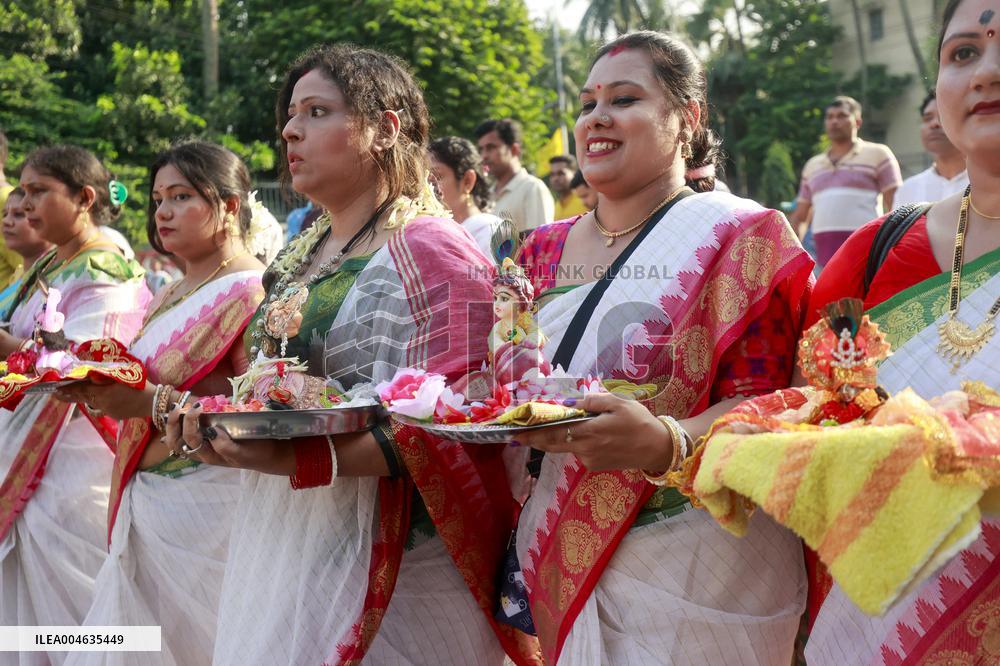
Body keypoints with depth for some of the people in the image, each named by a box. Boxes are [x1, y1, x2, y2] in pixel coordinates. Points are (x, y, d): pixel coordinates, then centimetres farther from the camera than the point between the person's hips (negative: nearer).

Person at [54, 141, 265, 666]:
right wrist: (102, 389, 2)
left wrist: (152, 401, -24)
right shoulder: (169, 298, 16)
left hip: (206, 501, -8)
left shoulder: (252, 291, -10)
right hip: (143, 500, 8)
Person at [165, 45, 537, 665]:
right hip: (275, 546, 8)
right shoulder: (299, 259, 14)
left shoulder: (429, 250, -11)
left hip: (387, 560, -8)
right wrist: (216, 423, 2)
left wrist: (303, 461, -29)